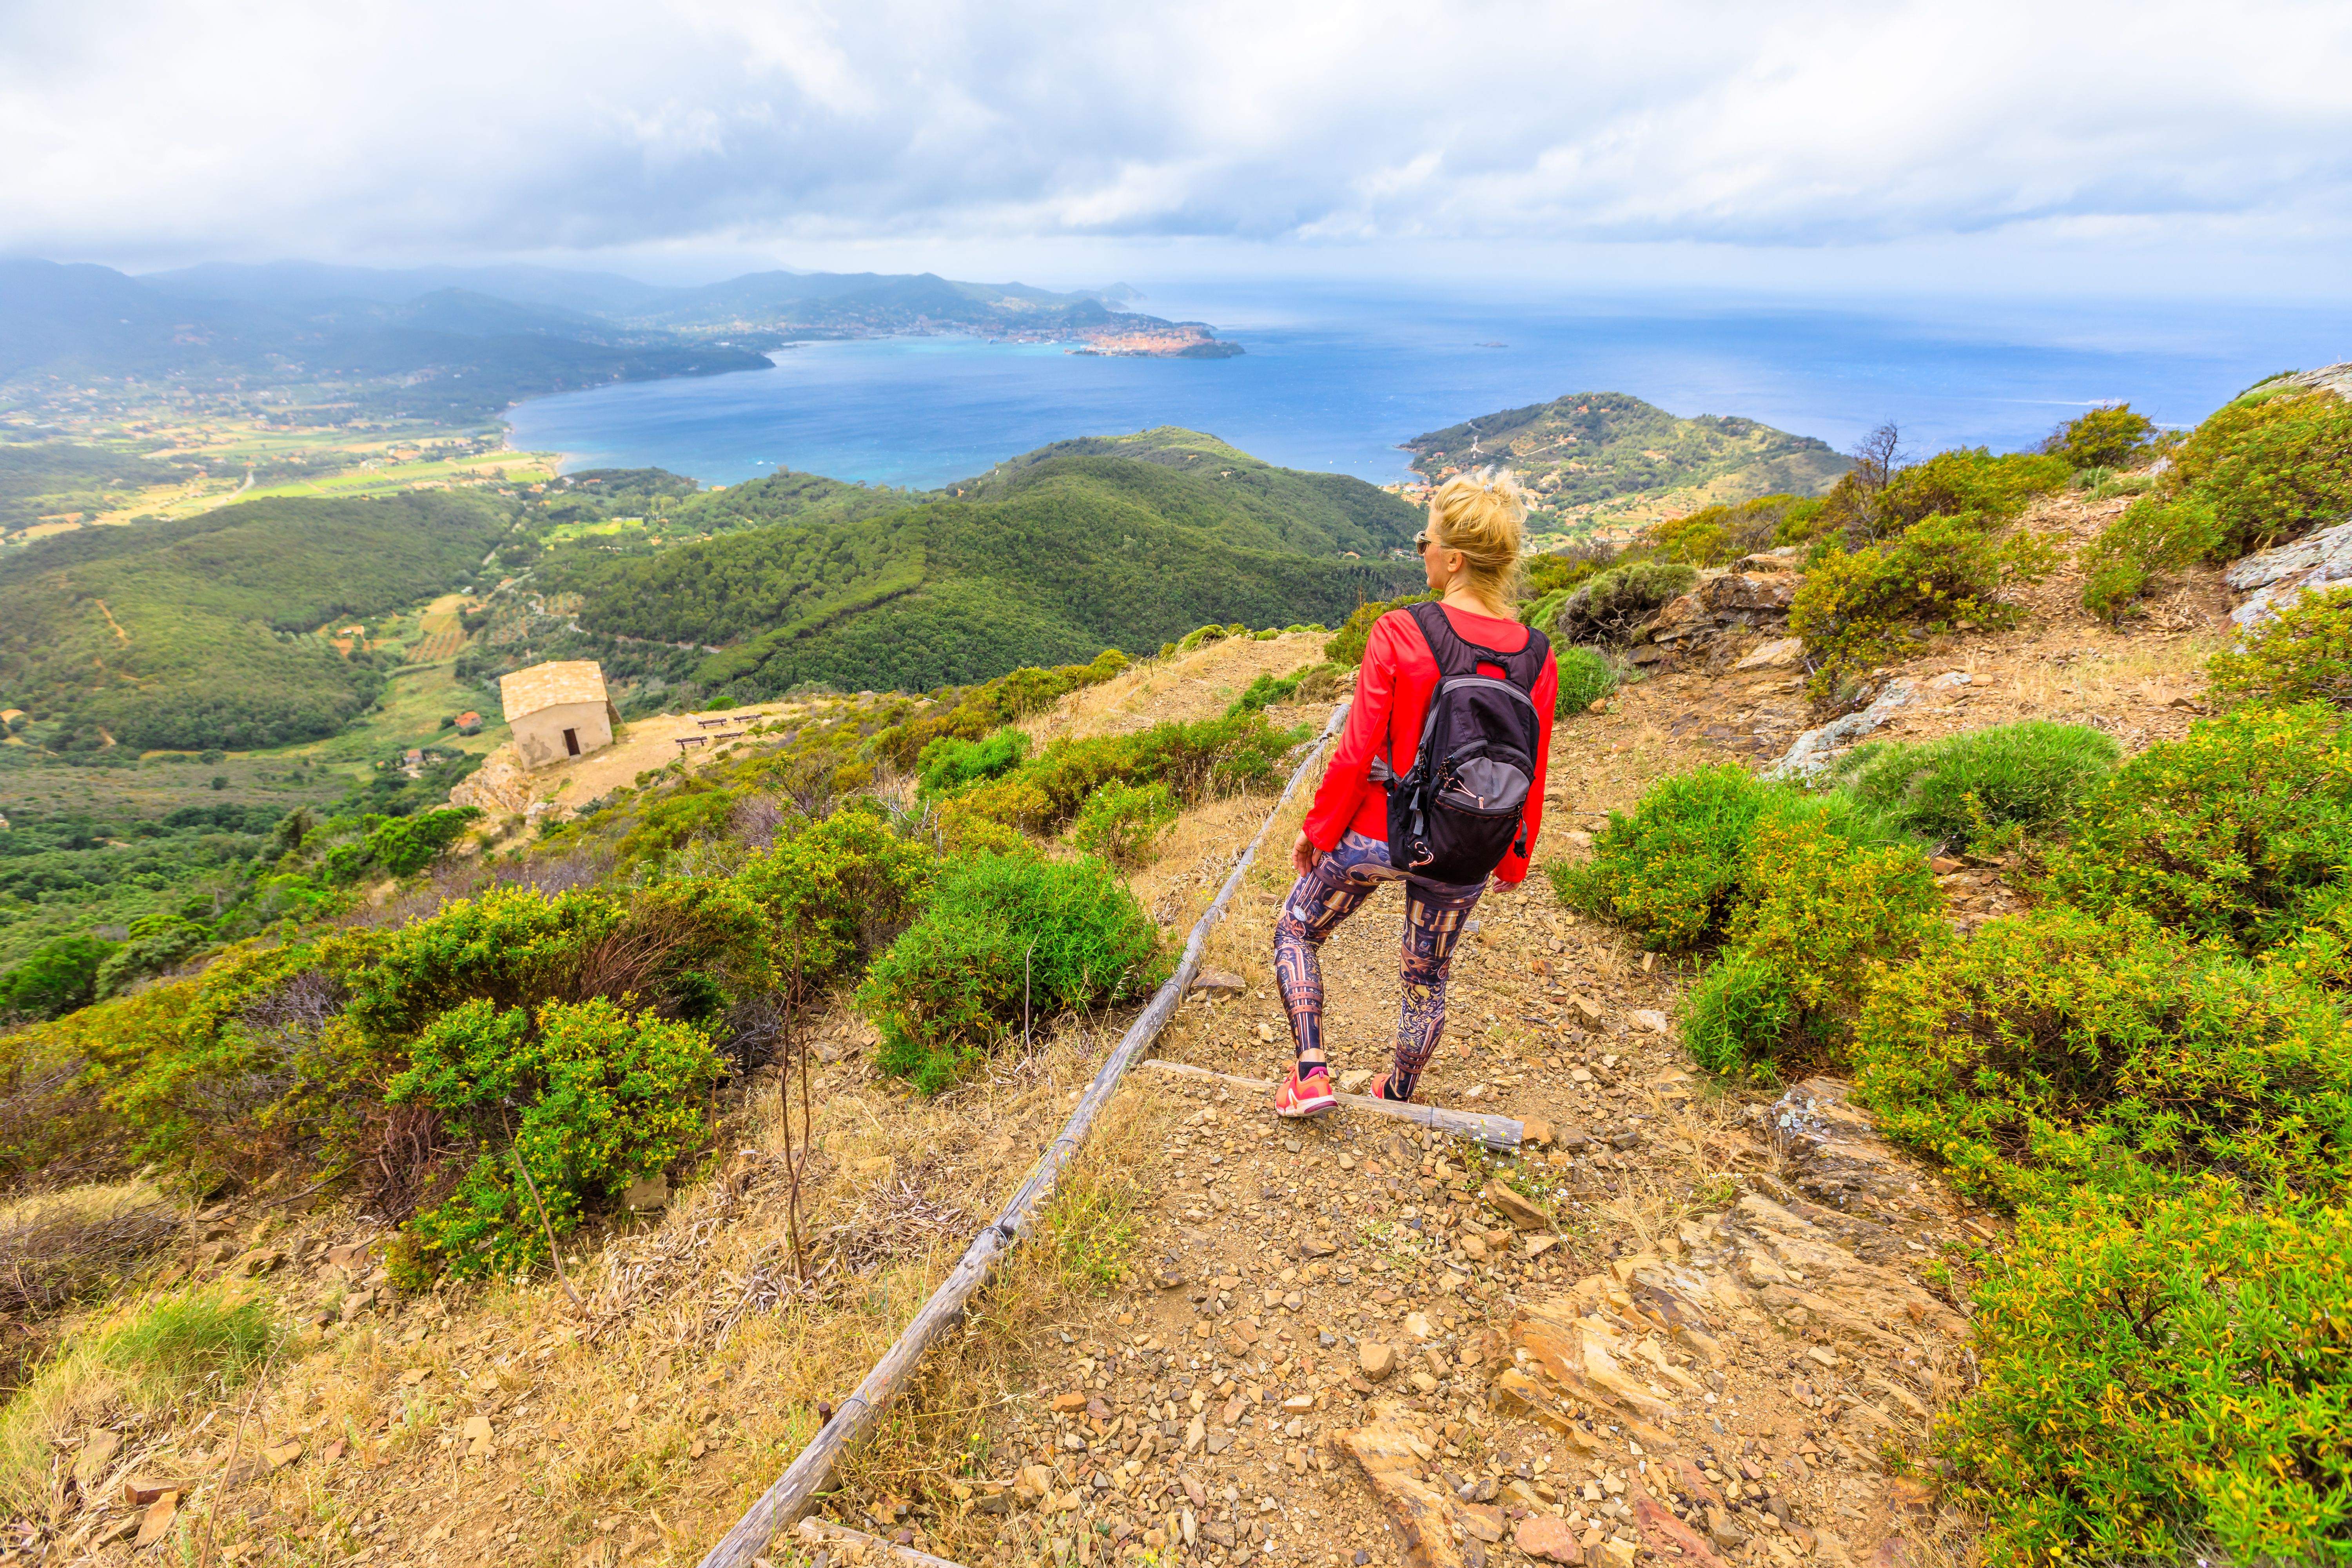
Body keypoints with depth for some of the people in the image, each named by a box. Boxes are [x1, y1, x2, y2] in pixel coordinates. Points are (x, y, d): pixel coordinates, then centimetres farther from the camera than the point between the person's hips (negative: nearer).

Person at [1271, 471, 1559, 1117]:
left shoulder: (1398, 634, -19)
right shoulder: (1537, 661, -6)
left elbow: (1357, 754, -16)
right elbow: (1529, 780, 1)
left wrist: (1317, 830, -2)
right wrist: (1513, 862, 16)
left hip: (1377, 835, -4)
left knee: (1295, 931, 21)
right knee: (1428, 977, 25)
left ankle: (1311, 1074, 17)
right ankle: (1400, 1094, 44)